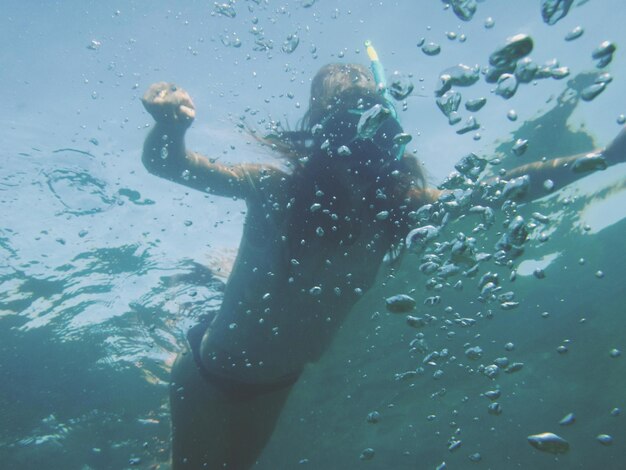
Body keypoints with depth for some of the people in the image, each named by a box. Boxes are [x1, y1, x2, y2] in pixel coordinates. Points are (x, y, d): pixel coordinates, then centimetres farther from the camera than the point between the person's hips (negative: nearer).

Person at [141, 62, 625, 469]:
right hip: (212, 377, -5)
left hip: (278, 384, 5)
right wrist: (171, 123, -55)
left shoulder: (394, 206, -19)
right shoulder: (278, 188, -30)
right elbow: (164, 163, -31)